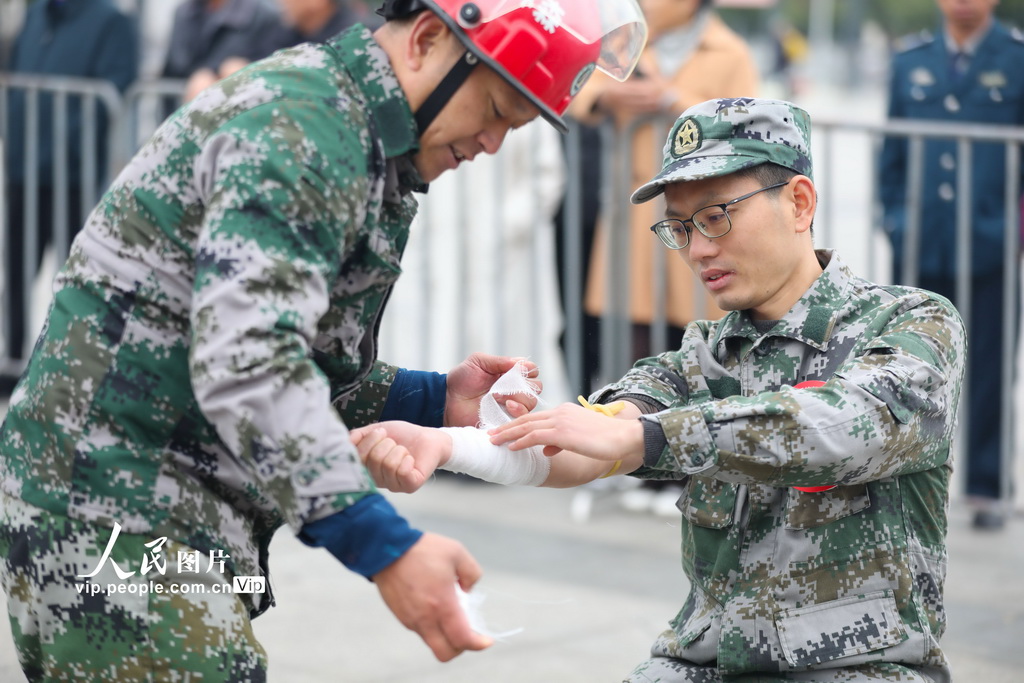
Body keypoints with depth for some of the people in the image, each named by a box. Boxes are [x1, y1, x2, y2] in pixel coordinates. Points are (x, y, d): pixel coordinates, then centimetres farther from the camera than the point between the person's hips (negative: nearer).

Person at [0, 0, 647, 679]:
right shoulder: (302, 121, -17)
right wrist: (385, 549, -32)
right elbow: (245, 363, -29)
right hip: (111, 512, -10)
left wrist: (435, 402, 6)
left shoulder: (369, 151, 17)